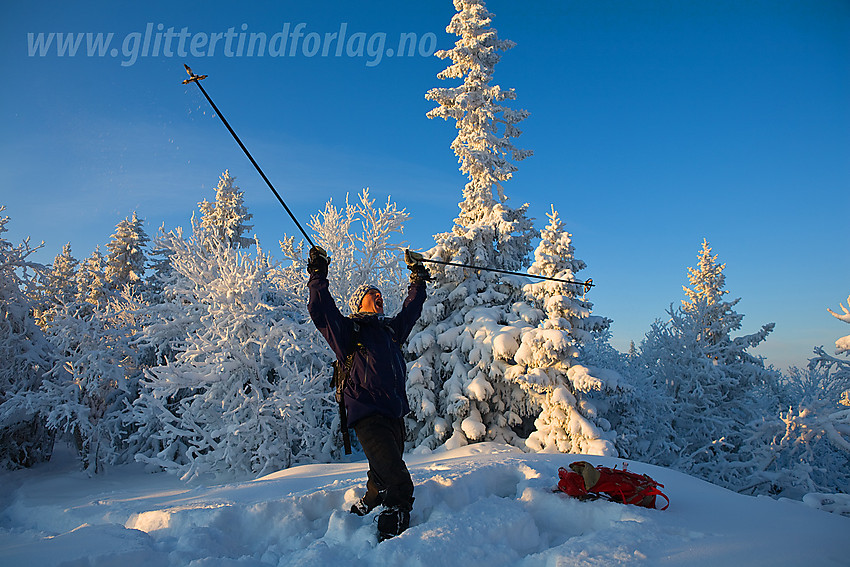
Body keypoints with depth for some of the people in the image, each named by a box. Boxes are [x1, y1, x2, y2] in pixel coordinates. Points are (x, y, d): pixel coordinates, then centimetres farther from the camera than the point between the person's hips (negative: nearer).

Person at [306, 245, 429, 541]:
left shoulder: (391, 328, 20)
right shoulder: (349, 329, 4)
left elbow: (411, 310, 33)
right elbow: (321, 311, -8)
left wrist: (418, 278, 35)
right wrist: (318, 276, -13)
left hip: (395, 415, 7)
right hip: (368, 415, -7)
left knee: (383, 483, 15)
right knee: (399, 484, -17)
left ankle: (359, 514, 32)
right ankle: (389, 538, -7)